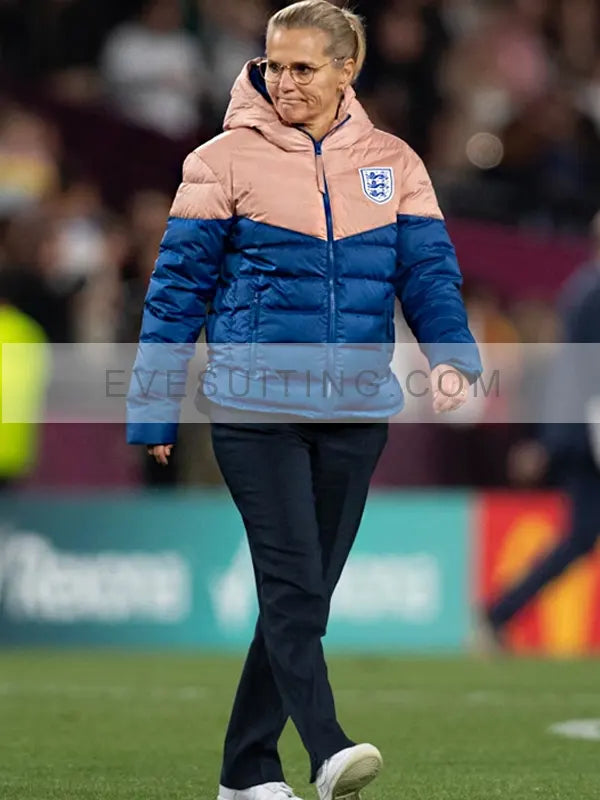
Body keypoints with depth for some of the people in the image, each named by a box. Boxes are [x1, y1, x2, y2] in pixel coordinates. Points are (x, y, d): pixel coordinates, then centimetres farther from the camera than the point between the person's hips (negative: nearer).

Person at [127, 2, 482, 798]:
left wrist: (452, 354, -19)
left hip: (355, 411, 4)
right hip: (254, 407, -4)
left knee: (306, 591, 9)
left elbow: (429, 268, 1)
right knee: (293, 583, -16)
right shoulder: (227, 160, -1)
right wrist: (153, 411, 0)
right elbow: (180, 286, 1)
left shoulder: (392, 164, 8)